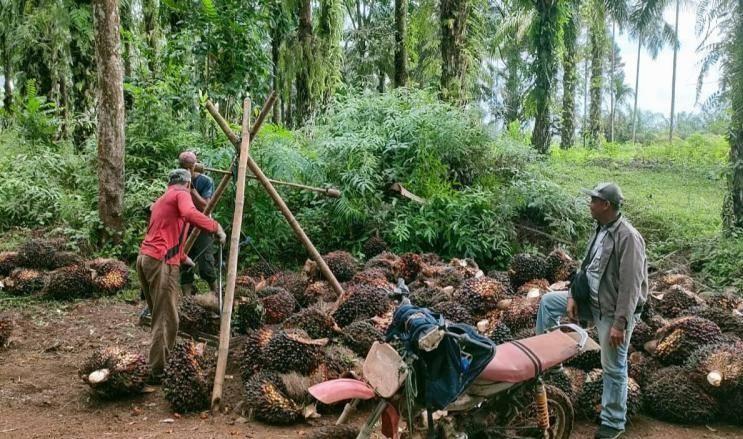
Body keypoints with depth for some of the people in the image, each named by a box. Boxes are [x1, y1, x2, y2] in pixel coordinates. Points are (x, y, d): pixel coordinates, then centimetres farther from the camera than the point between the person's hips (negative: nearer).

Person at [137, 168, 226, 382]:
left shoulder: (161, 200, 26)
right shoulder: (182, 194, 0)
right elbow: (190, 215, -23)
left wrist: (182, 257, 45)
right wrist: (216, 227, -14)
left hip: (145, 258, 9)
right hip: (161, 262, -9)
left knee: (159, 315, 18)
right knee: (167, 319, -6)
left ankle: (157, 365, 26)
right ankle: (157, 372, -6)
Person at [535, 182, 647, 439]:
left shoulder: (628, 237, -25)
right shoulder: (600, 230, 4)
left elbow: (631, 286, -26)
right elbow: (586, 267, 13)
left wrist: (620, 323, -26)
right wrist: (572, 296, 4)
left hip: (613, 311, -9)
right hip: (592, 301, 9)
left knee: (613, 368, 3)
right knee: (548, 302, 10)